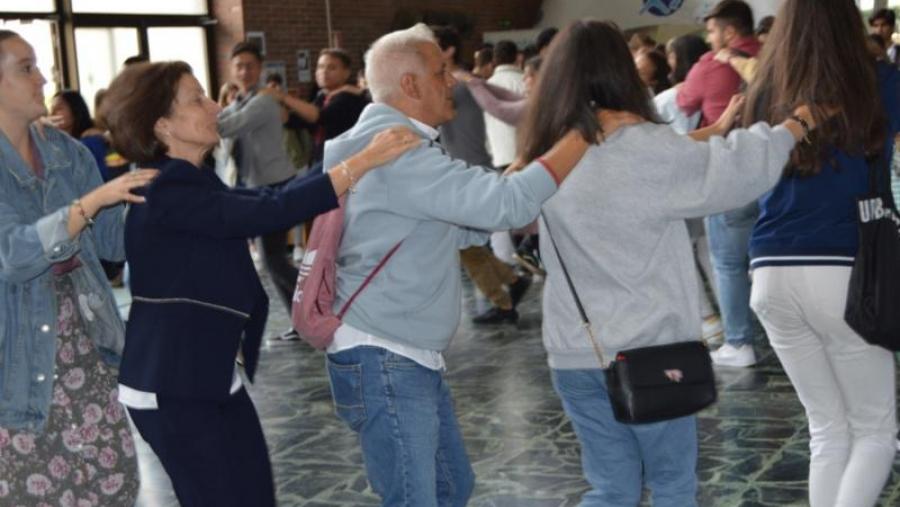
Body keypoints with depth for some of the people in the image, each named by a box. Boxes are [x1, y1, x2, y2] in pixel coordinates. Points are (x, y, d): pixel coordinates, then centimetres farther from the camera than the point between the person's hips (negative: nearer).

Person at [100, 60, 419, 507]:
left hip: (214, 378, 9)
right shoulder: (165, 194, -21)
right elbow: (267, 213, -30)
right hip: (173, 389, -9)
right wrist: (362, 162, -30)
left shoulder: (193, 183, 12)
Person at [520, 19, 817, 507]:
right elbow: (739, 168, -4)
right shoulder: (642, 148, -16)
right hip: (647, 349, -5)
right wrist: (794, 126, 13)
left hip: (573, 354, 5)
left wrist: (707, 134, 22)